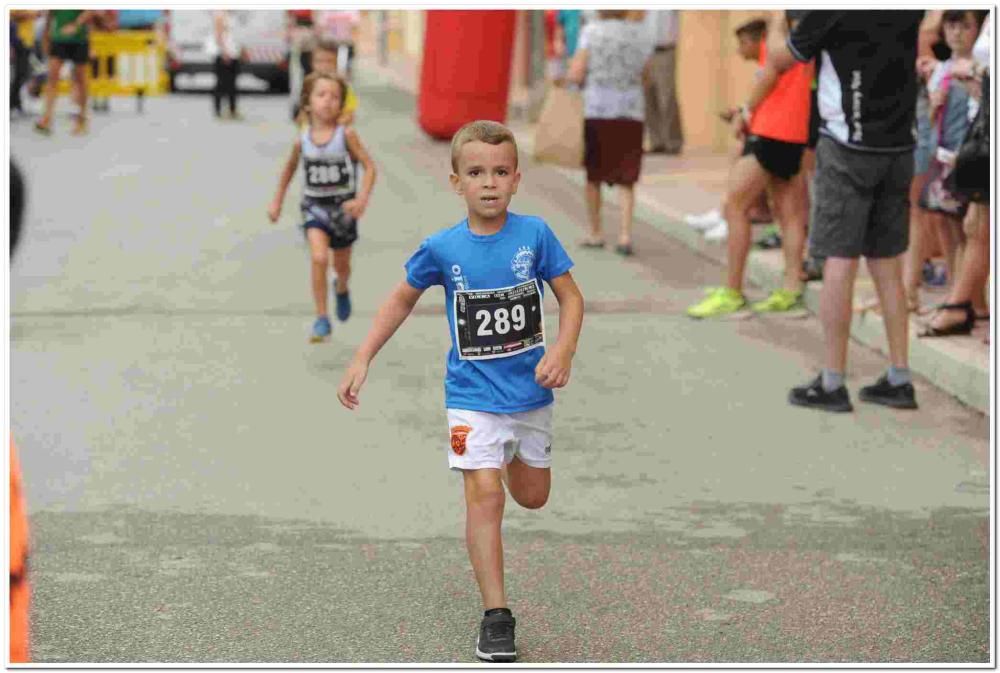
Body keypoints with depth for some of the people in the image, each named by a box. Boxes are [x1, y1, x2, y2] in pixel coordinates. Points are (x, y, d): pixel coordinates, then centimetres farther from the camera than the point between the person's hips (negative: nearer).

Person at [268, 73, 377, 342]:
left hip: (343, 206, 0)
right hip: (315, 206, 0)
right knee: (319, 259, -21)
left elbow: (369, 166, -11)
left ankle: (342, 289, 55)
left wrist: (362, 199, -23)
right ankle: (321, 319, -12)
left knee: (341, 265, 17)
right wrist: (277, 201, 18)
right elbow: (289, 169, 13)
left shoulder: (346, 135, -14)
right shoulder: (302, 140, -7)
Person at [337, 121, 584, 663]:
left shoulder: (534, 234, -10)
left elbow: (570, 297, -3)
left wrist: (563, 350, -21)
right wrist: (362, 361, 3)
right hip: (474, 395, -2)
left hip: (531, 391, 2)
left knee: (533, 497, 17)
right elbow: (402, 300, 6)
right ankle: (496, 617, -7)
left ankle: (505, 455, 53)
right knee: (485, 497, -13)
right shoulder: (442, 248, -9)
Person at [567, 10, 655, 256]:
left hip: (596, 110, -2)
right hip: (631, 113, 2)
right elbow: (645, 75, 13)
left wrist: (568, 76, 13)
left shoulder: (592, 30, -3)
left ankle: (595, 233, 20)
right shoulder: (641, 34, 6)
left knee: (593, 174, 15)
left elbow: (576, 75, -7)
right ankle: (625, 234, -5)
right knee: (625, 179, 8)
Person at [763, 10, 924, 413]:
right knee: (887, 266, 11)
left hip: (848, 149, -5)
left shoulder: (831, 11, -13)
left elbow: (780, 61, 1)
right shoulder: (911, 14, 2)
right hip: (898, 148, 5)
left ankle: (832, 384, -2)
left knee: (839, 264, -3)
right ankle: (899, 381, 13)